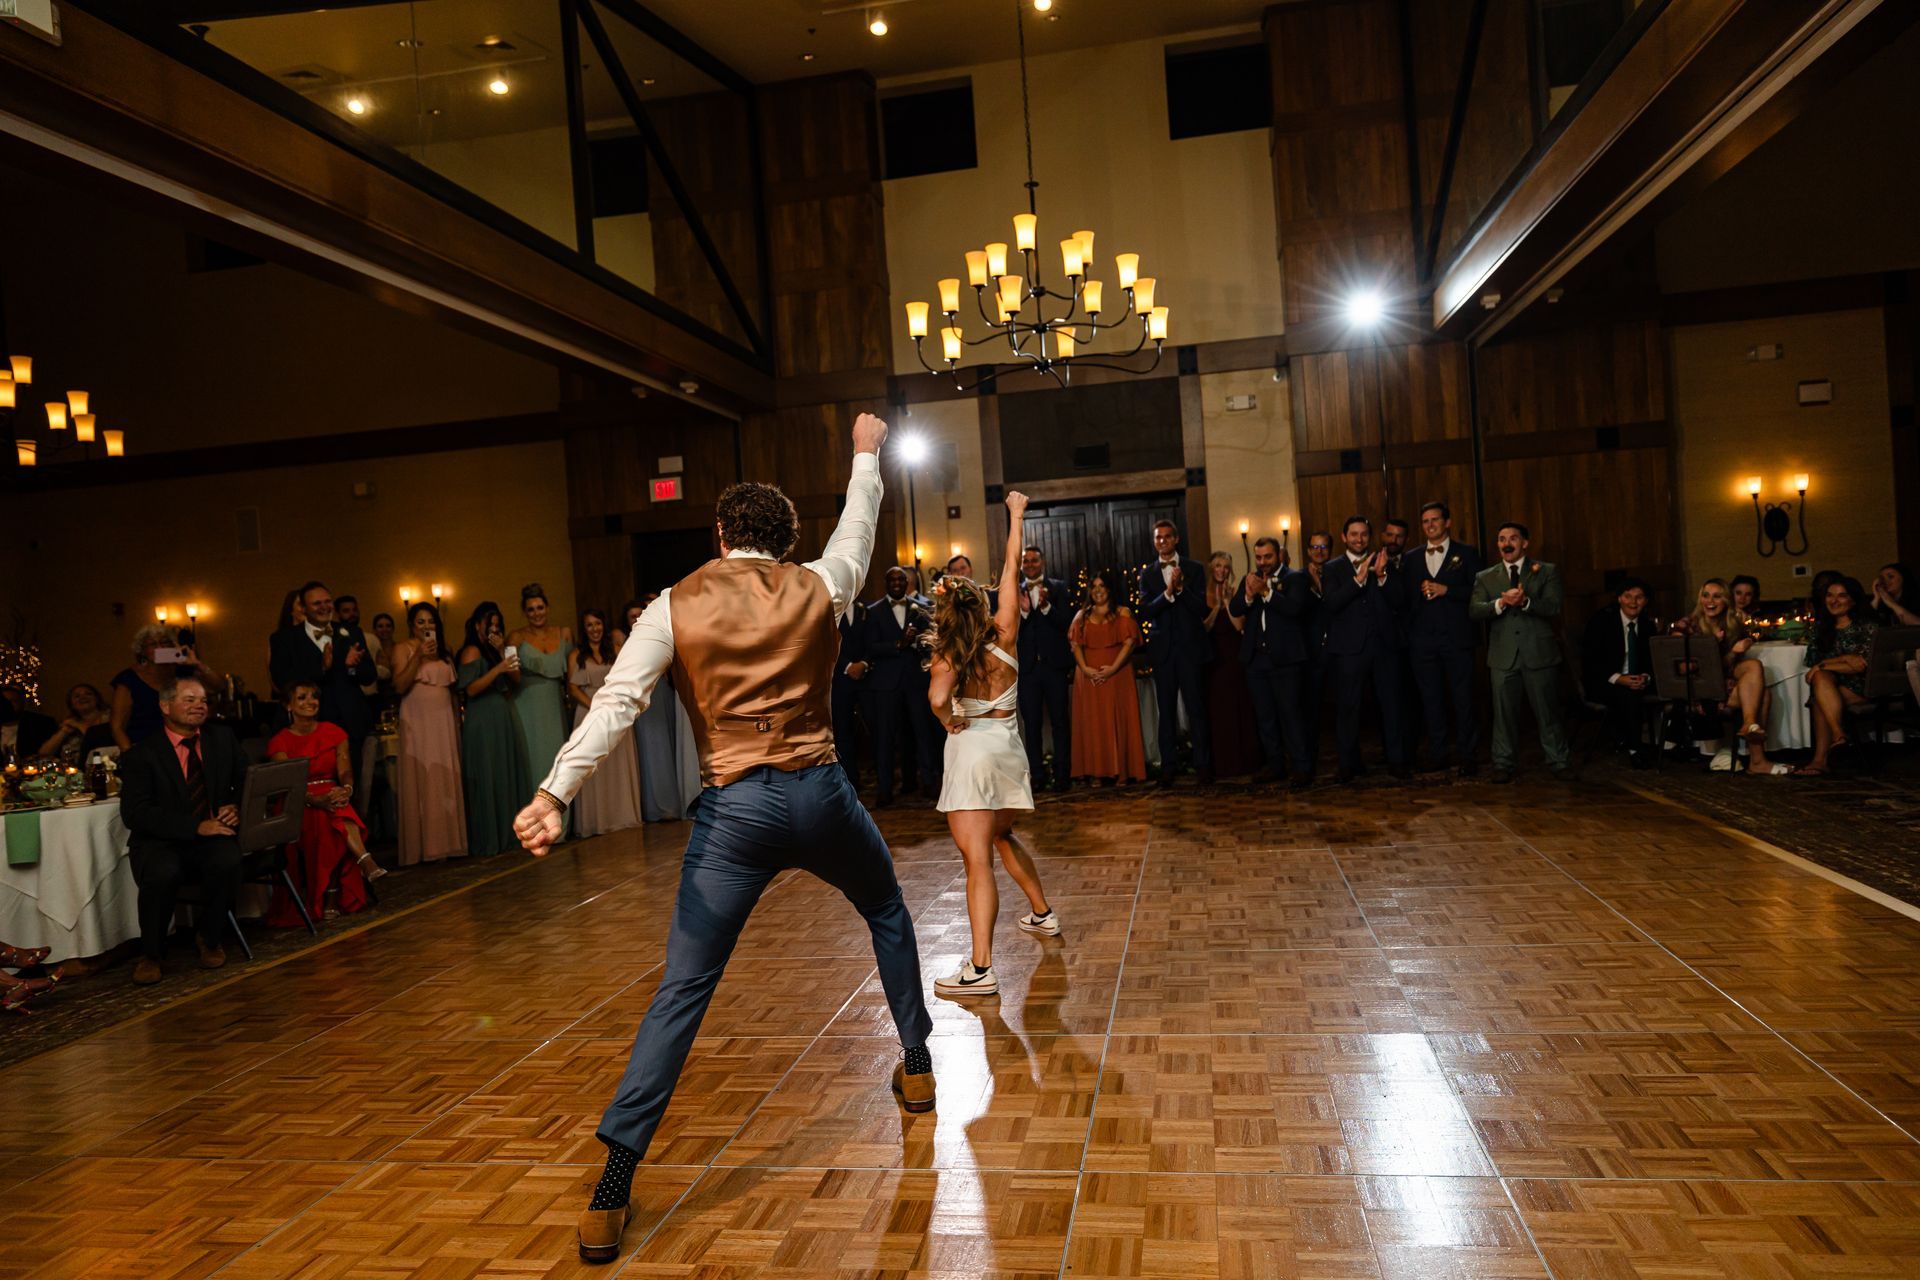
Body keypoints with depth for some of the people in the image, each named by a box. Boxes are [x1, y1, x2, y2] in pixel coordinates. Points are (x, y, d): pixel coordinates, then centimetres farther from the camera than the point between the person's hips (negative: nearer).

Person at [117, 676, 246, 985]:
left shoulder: (222, 740, 11)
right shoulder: (141, 754, -2)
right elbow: (135, 814, -12)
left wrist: (238, 807, -10)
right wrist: (196, 826, -23)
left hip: (212, 836, 2)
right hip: (160, 843, -2)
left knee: (228, 861, -32)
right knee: (162, 873, -35)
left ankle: (210, 940, -4)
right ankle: (151, 953, -6)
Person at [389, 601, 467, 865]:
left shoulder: (444, 650, 16)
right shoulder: (403, 649, 1)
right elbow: (399, 687, -11)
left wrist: (458, 717, 9)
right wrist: (418, 656, -18)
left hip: (445, 721, 5)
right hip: (418, 722, -5)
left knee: (447, 780, 3)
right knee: (422, 782, -5)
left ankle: (449, 841, 9)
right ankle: (424, 846, -2)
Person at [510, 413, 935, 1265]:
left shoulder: (676, 605, 1)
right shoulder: (819, 586, 6)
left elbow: (616, 702, -14)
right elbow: (857, 526, 27)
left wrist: (555, 792, -23)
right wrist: (866, 454, 44)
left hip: (734, 810, -1)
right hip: (821, 793, 2)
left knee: (683, 989, 0)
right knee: (887, 912, 30)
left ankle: (612, 1192, 0)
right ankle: (916, 1065, 43)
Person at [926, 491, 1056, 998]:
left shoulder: (946, 657, -9)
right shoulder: (1004, 637, -2)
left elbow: (938, 699, -29)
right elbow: (1011, 569, 5)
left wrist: (949, 722, -7)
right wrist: (1016, 517, 13)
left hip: (971, 748, -5)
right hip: (1008, 744, 5)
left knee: (977, 859, -11)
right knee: (1002, 837, 30)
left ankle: (980, 970, -16)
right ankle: (1042, 914, 42)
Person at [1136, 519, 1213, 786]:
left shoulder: (1193, 569, 4)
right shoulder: (1147, 573, 7)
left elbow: (1201, 609, -5)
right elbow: (1145, 612, -5)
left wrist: (1181, 587, -17)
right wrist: (1168, 592, -19)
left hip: (1190, 646, -1)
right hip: (1163, 649, 1)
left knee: (1197, 708, -1)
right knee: (1166, 710, 6)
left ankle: (1203, 765, 5)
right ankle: (1168, 766, 10)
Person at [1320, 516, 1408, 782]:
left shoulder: (1386, 564, 12)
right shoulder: (1332, 568, 7)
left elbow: (1398, 602, 2)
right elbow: (1331, 603, -9)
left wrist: (1381, 575, -13)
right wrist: (1359, 578, -17)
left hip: (1384, 645, 2)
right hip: (1348, 647, -1)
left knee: (1391, 705, 3)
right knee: (1348, 708, 0)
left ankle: (1397, 761, 11)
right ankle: (1348, 764, 8)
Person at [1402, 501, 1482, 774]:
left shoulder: (1466, 554, 6)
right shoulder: (1410, 558, 14)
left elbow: (1478, 590, -3)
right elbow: (1403, 595, 11)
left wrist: (1446, 590, -11)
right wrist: (1421, 593, -6)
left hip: (1456, 637, -3)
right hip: (1422, 638, 3)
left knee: (1463, 697, -1)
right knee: (1430, 698, 5)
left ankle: (1467, 756, 5)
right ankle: (1437, 754, 12)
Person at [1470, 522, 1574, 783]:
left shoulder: (1547, 572, 8)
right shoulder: (1485, 577, 12)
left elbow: (1554, 607, -5)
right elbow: (1474, 611, -2)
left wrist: (1526, 601, -23)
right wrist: (1501, 602, -20)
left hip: (1540, 653, -1)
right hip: (1503, 656, 1)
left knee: (1548, 711, 2)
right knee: (1504, 712, 4)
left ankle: (1558, 762, 13)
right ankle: (1504, 764, 12)